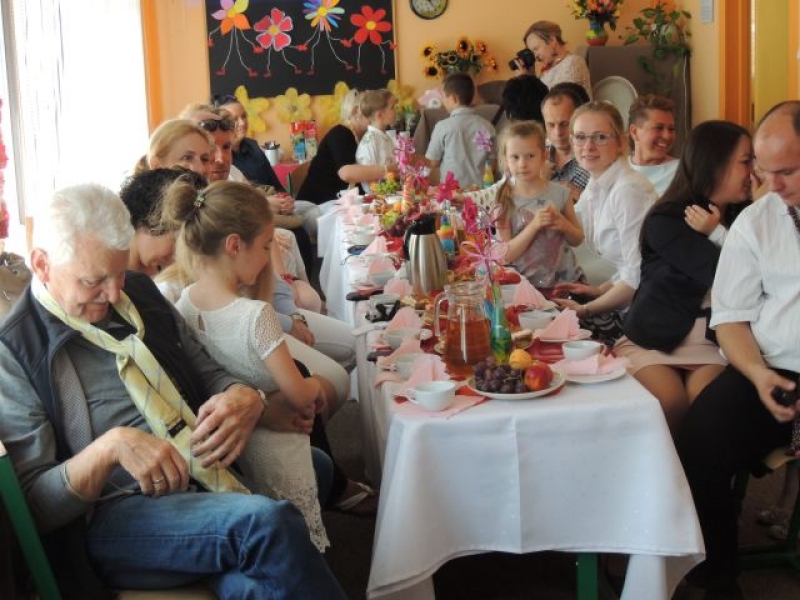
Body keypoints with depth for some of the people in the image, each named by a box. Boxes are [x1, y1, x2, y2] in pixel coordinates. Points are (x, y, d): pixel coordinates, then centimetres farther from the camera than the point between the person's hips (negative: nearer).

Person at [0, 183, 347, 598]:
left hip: (211, 482, 5)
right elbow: (34, 503, -5)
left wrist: (245, 399, -4)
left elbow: (209, 375, 21)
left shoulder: (139, 295, 14)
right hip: (112, 517, -4)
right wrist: (110, 446, -23)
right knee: (267, 522, -32)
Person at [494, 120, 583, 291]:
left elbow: (578, 239, 12)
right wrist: (534, 225, -19)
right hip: (527, 286, -2)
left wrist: (565, 226, -9)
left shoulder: (559, 193, 2)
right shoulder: (505, 202, -3)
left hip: (566, 281, 2)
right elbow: (506, 255, -9)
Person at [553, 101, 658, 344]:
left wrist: (585, 310, -14)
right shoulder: (596, 188, 7)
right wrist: (601, 290, 8)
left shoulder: (629, 190, -20)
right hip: (629, 305, 8)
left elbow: (638, 276, -22)